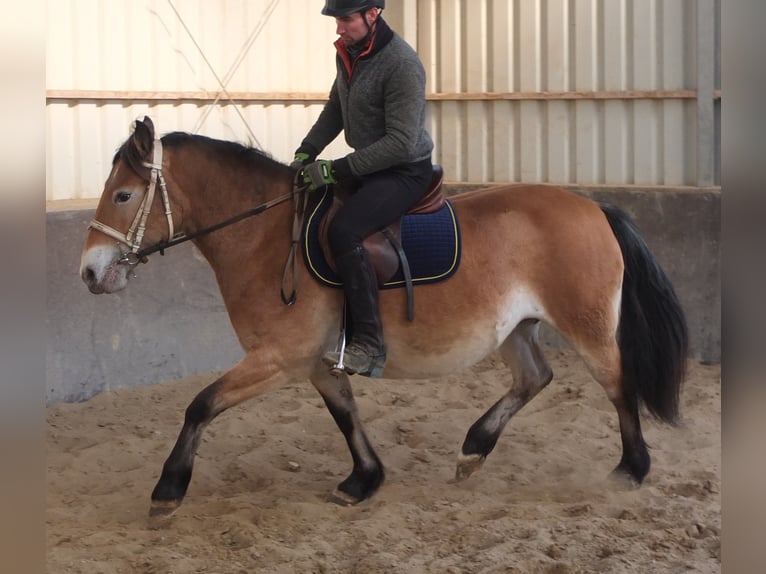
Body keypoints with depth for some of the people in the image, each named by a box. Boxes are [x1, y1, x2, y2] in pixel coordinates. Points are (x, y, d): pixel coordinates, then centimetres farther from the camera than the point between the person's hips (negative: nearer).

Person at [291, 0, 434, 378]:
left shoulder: (402, 64, -23)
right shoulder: (348, 53, 4)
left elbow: (401, 142, -26)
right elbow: (335, 111, 20)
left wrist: (336, 170, -27)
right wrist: (306, 152, 5)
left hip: (405, 172, -10)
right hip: (366, 166, 10)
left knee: (343, 230, -30)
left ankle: (370, 346, -26)